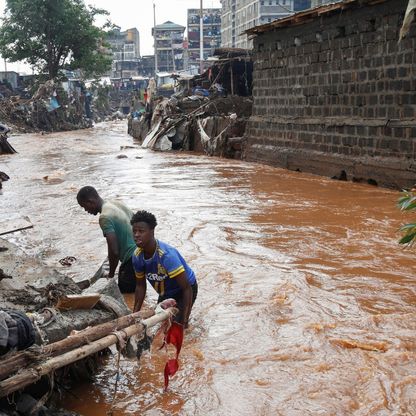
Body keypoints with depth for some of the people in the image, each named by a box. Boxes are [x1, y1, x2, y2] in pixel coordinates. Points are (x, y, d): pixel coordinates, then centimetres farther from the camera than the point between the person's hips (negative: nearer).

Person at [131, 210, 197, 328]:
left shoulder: (166, 255, -38)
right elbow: (140, 286, 1)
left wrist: (184, 321, -32)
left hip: (183, 291, -6)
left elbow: (187, 288, -33)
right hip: (166, 293, 6)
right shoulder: (137, 256, -17)